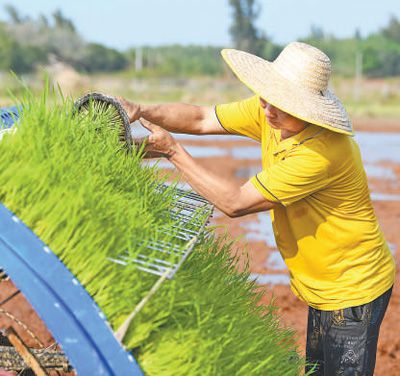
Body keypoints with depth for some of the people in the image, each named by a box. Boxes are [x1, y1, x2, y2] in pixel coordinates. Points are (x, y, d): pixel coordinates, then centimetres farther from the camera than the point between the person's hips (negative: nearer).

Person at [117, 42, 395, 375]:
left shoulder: (322, 151, -34)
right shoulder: (268, 113, -9)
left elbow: (235, 202, -29)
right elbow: (200, 119, -1)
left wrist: (173, 151, -24)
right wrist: (142, 112, -19)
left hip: (352, 292, -8)